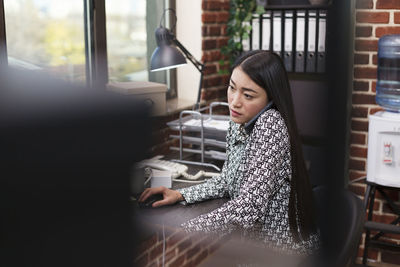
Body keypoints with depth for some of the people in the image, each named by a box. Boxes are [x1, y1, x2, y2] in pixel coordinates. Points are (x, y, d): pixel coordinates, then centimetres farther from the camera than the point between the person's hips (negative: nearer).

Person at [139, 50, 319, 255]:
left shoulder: (271, 124, -24)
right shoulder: (238, 123, 1)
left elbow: (249, 208, -30)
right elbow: (227, 181, 13)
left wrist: (177, 234, -29)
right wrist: (180, 195, 0)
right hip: (255, 240, 7)